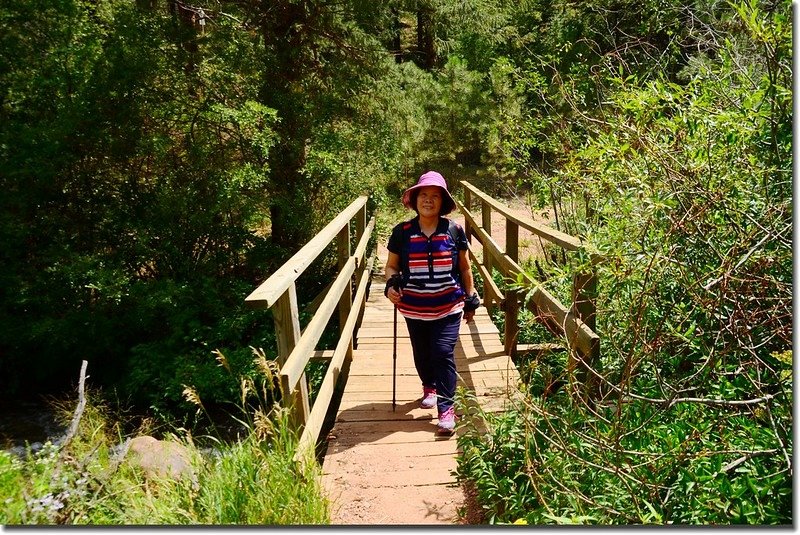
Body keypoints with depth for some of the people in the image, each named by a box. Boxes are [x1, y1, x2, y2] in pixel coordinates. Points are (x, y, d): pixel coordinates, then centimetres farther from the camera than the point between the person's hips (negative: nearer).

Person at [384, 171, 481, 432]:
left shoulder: (454, 230, -4)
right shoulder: (402, 232, -4)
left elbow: (465, 268, 6)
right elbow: (391, 266, 7)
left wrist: (471, 299, 8)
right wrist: (391, 285, -13)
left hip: (448, 306, -1)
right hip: (414, 308, 2)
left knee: (443, 353, -8)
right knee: (422, 354, 15)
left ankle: (446, 408, 4)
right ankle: (429, 387, 44)